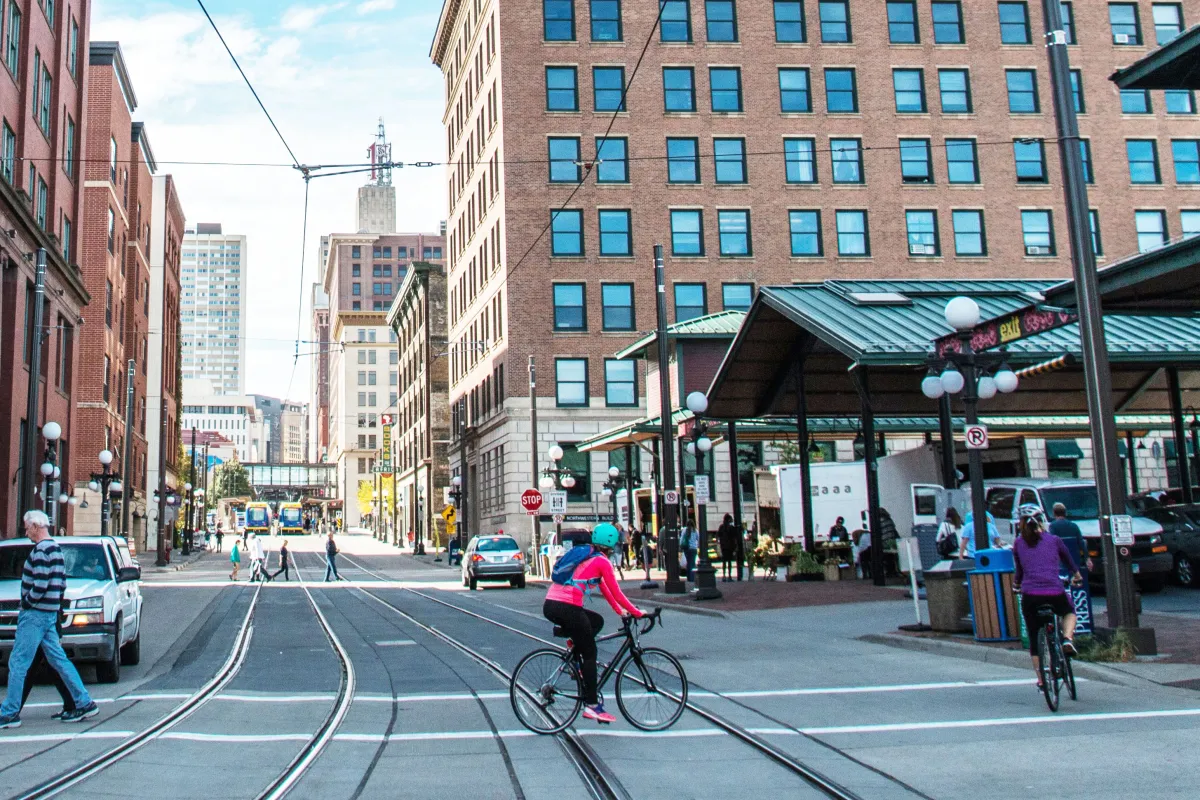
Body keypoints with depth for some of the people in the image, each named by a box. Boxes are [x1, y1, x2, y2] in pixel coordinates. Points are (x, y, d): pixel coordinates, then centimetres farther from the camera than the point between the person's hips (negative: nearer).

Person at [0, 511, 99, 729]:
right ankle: (84, 703, 10)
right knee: (59, 660, 11)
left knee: (17, 663, -3)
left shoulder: (41, 550, -15)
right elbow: (61, 583, 17)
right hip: (50, 613, 10)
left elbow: (40, 585, -23)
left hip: (36, 613, -10)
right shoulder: (56, 549, 15)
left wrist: (27, 604, -9)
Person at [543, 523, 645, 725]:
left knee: (597, 621, 26)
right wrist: (636, 612, 8)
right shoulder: (602, 561, -2)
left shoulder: (588, 556, 22)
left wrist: (620, 611, 34)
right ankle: (592, 705, 5)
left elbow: (604, 588, 30)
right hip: (566, 608, -8)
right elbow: (616, 593, -2)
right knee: (590, 653, 4)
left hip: (550, 605, 8)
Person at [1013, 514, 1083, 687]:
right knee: (1069, 612, 34)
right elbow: (1069, 559, 28)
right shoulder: (1054, 540, 12)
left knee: (1034, 639, 17)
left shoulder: (1018, 544, 13)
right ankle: (1068, 638, 6)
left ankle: (1041, 680, 15)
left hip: (1030, 595, 1)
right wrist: (1076, 575, 48)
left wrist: (1016, 584, 44)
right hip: (1055, 593, -1)